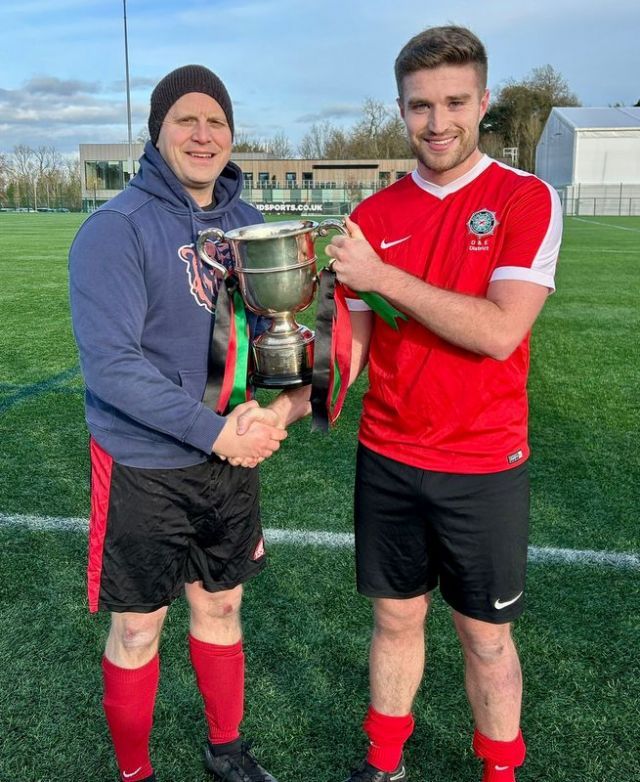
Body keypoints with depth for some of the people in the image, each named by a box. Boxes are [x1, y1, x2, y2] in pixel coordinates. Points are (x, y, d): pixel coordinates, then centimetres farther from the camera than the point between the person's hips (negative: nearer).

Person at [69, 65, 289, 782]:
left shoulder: (246, 221, 4)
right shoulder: (115, 229, -15)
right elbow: (110, 364, -22)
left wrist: (263, 411, -12)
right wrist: (216, 431, -22)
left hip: (230, 458, 5)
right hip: (143, 469, -5)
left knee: (220, 607, 19)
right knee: (139, 627, 10)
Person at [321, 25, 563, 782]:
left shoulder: (526, 200, -8)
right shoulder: (374, 215, 2)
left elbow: (499, 331, -21)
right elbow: (355, 337, 3)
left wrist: (383, 276, -20)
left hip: (483, 469, -3)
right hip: (386, 461, 3)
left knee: (486, 637, 12)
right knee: (395, 618, 17)